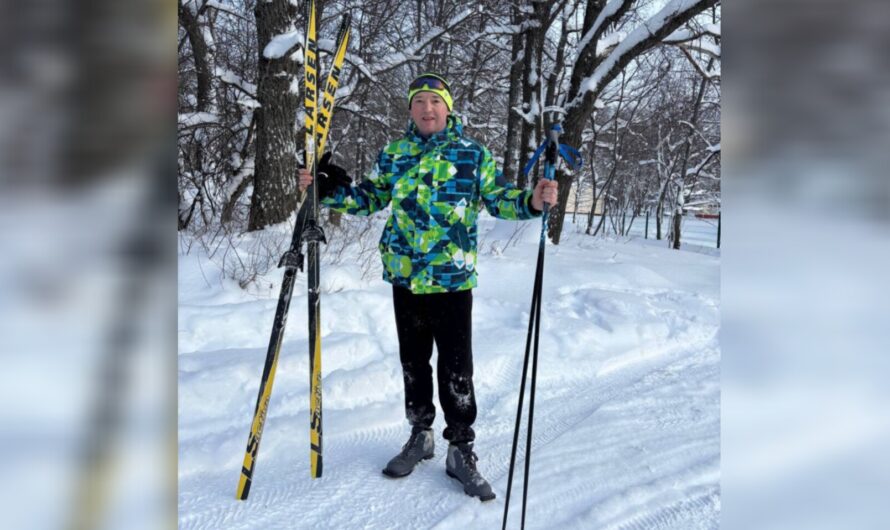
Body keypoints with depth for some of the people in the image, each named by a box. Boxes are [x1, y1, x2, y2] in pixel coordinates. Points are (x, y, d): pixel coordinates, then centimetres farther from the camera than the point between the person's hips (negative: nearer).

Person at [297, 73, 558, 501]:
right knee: (413, 362, 16)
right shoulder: (394, 153, 9)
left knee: (456, 369, 0)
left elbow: (498, 199, 3)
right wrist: (328, 190, 1)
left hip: (453, 278, -3)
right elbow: (370, 198, 14)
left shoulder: (473, 154, 0)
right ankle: (420, 434, 34)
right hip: (405, 277, 4)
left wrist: (532, 201, -16)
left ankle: (461, 449, 16)